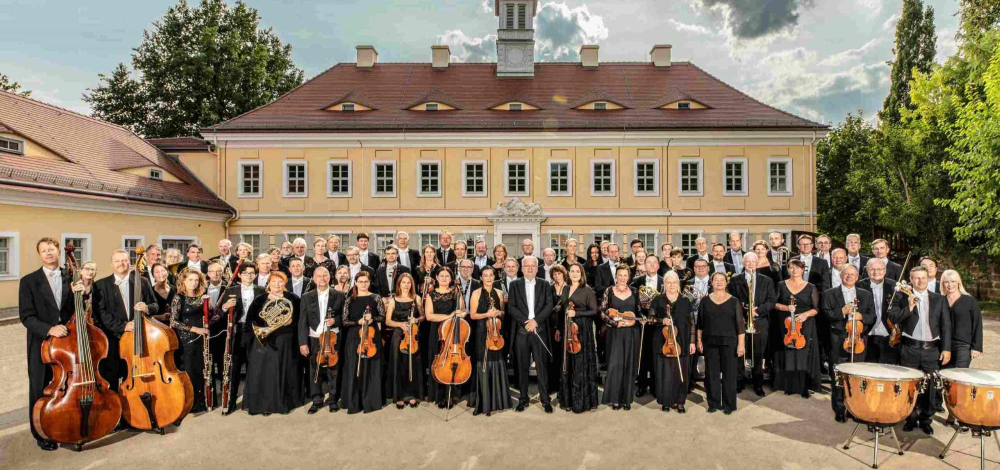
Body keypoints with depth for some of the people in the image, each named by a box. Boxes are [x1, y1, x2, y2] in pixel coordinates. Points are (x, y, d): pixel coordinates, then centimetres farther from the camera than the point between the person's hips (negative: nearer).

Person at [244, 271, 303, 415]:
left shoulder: (292, 298, 3)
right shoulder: (260, 299, 3)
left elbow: (299, 317, 3)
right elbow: (250, 318, -2)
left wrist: (291, 321, -17)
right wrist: (264, 327, -16)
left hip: (285, 341, 0)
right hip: (265, 340, 0)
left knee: (284, 371, 7)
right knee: (264, 371, -1)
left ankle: (283, 402, 20)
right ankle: (264, 404, 11)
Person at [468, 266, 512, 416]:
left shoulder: (499, 293, 9)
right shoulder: (476, 293, -1)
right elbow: (472, 315, -5)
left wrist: (499, 313, -5)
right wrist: (487, 314, -19)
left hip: (496, 332, 3)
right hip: (482, 333, -3)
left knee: (497, 365, 4)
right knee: (483, 366, -3)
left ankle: (497, 400, 16)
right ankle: (484, 403, 6)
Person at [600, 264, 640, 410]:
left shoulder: (634, 292, 8)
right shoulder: (609, 291, -1)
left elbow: (638, 312, 14)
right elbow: (602, 312, -4)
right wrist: (615, 322, -15)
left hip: (631, 333, 3)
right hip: (614, 333, -2)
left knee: (629, 365, 6)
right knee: (615, 364, -5)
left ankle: (626, 398, 16)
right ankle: (615, 398, 6)